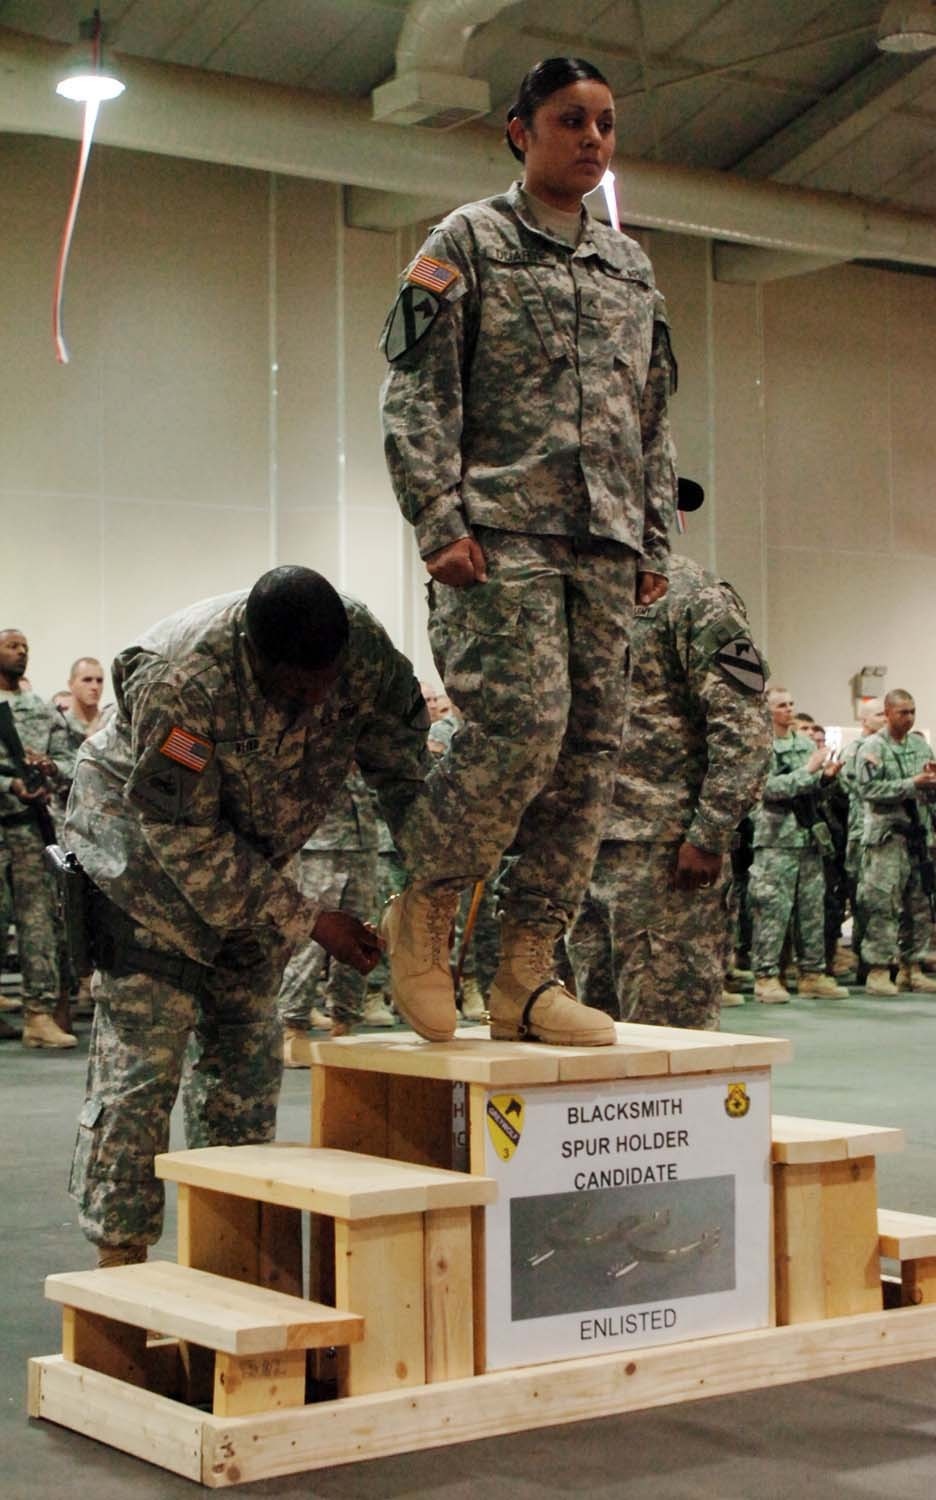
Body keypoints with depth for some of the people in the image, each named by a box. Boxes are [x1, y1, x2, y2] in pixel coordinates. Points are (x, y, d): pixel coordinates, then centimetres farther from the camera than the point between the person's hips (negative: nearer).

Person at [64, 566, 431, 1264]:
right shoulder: (178, 682, -36)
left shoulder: (365, 645, -21)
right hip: (141, 835, -6)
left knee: (248, 1043, 6)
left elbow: (402, 765, -7)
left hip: (255, 851, 6)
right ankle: (119, 1248, -5)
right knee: (142, 1049, -12)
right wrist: (308, 920, -25)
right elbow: (187, 841, -28)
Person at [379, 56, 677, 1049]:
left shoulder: (631, 267, 22)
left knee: (587, 753, -1)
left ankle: (524, 975, 4)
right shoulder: (469, 241, 5)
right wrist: (440, 521, -13)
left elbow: (654, 418, 23)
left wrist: (654, 542, 13)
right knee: (522, 726, -20)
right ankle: (421, 912, 1)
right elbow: (414, 390, -3)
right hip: (502, 533, -6)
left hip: (604, 544, 6)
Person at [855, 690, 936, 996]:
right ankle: (878, 970, -3)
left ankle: (911, 968, 17)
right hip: (886, 836, -6)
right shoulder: (872, 748, -4)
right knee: (882, 904, -8)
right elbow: (869, 788, -16)